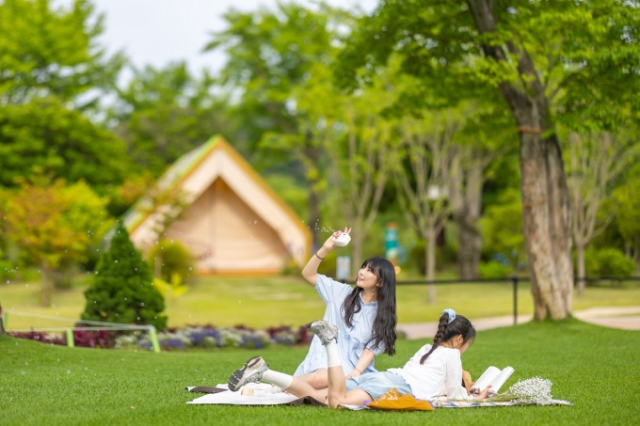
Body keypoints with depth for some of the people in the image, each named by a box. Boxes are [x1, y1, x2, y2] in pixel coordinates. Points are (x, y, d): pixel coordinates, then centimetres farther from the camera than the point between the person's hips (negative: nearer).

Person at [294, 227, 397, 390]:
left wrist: (356, 373, -17)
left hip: (352, 367, -2)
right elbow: (308, 274, 8)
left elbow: (371, 349, -1)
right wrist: (325, 249, -5)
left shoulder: (383, 315, 7)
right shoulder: (343, 293, 11)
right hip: (327, 358, 2)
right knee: (321, 378, -34)